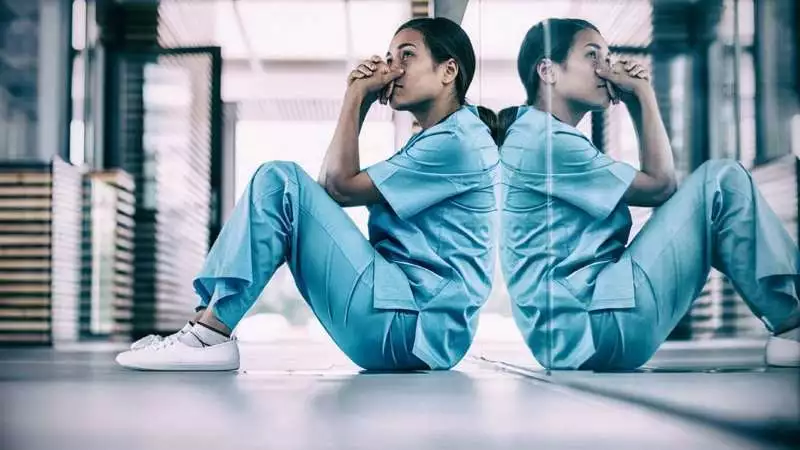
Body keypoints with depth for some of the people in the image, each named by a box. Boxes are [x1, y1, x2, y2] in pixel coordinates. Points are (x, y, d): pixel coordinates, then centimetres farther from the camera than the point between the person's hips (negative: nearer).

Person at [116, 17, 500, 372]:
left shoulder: (460, 141, -8)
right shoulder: (436, 139, 23)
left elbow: (341, 187, -8)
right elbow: (328, 187, 17)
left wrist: (356, 97, -2)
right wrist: (361, 104, 12)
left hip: (414, 327, -10)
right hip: (404, 327, 10)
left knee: (280, 181, -13)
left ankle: (211, 334, -16)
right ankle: (206, 324, -3)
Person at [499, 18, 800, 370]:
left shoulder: (540, 136, 20)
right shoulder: (542, 141, -11)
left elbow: (653, 186, 18)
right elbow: (660, 187, -6)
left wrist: (635, 103, 11)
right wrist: (645, 94, 0)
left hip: (590, 329, 11)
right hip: (598, 324, -11)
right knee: (721, 181, -8)